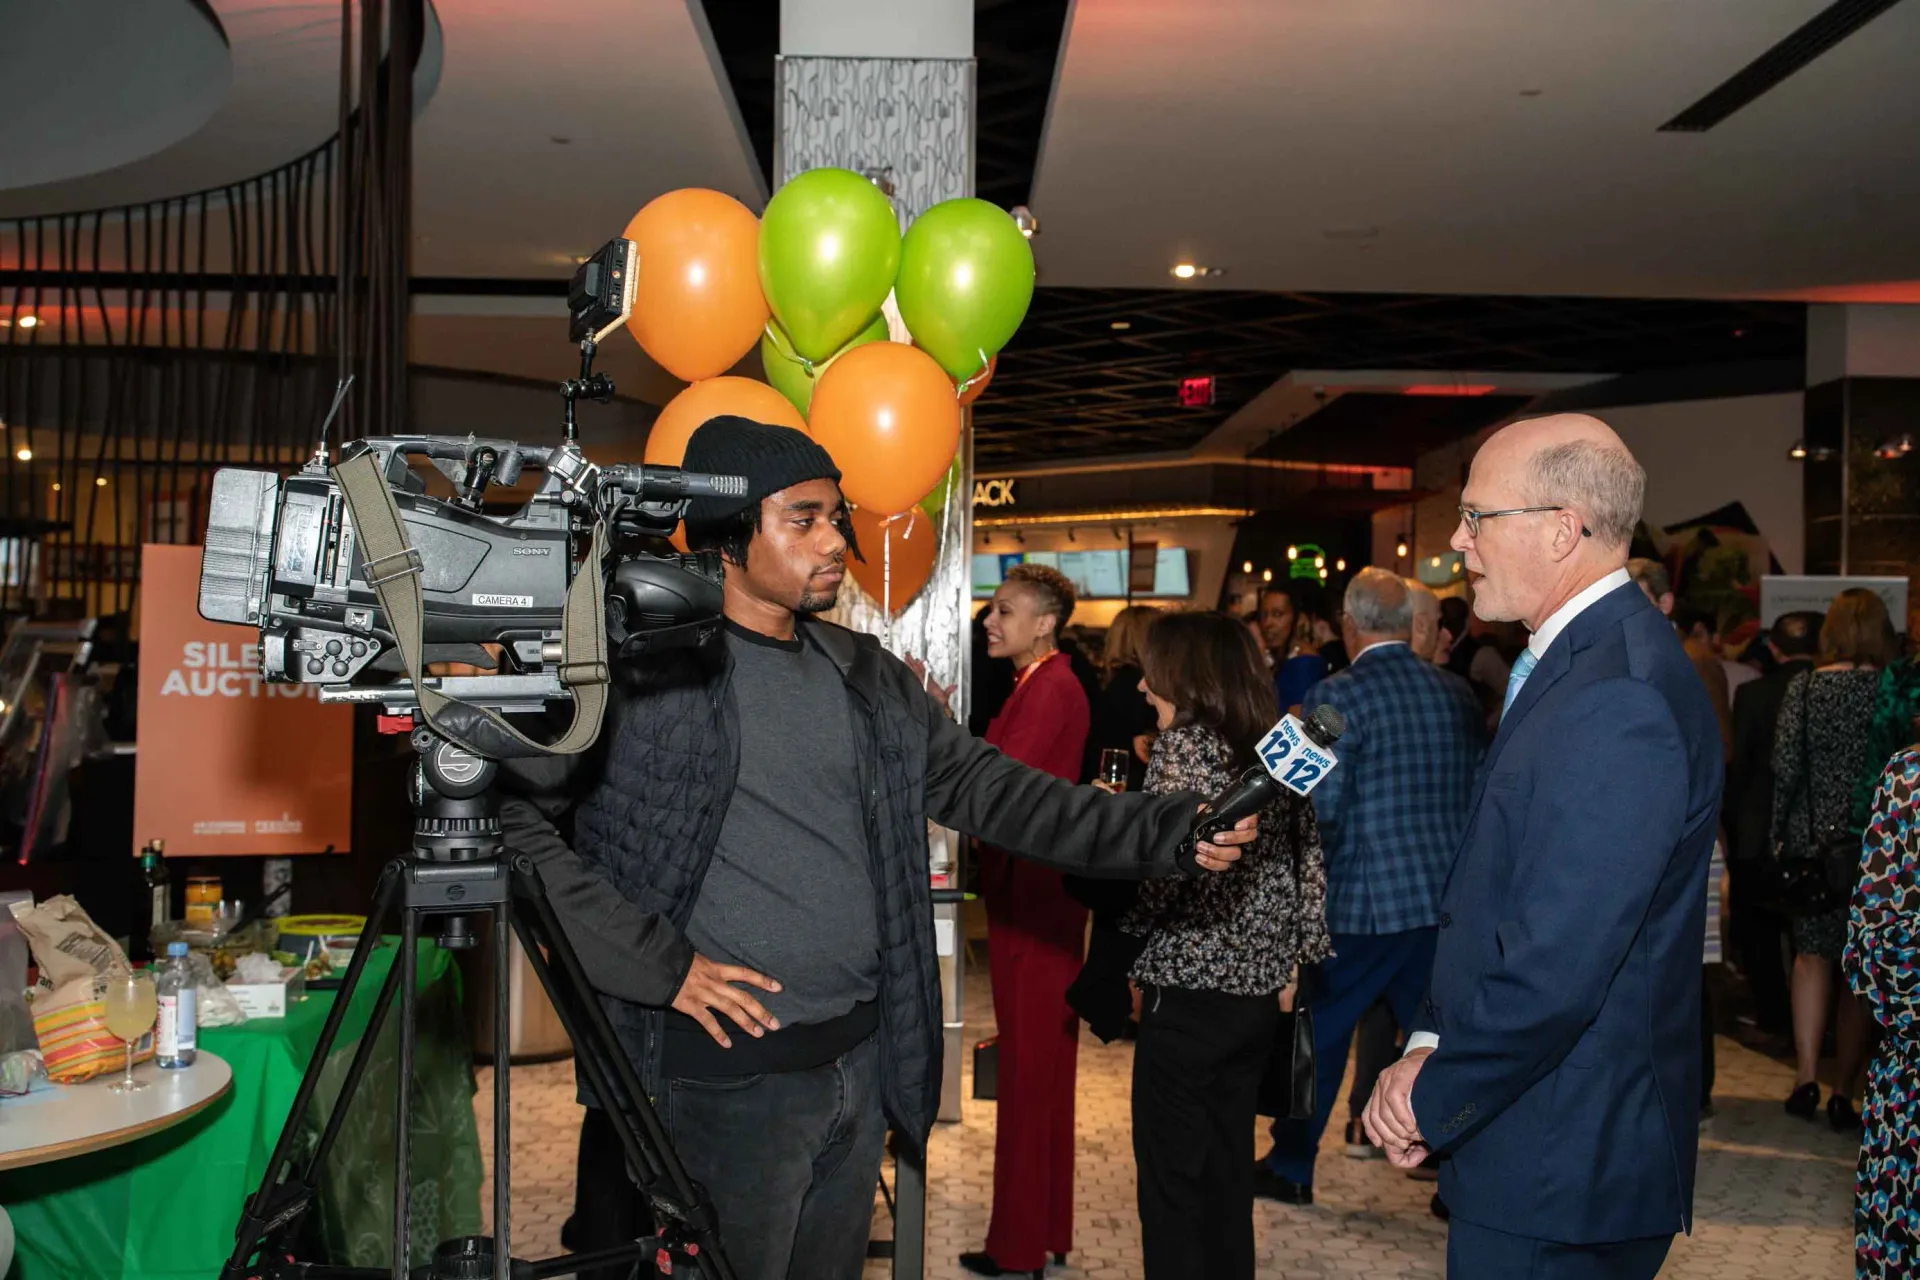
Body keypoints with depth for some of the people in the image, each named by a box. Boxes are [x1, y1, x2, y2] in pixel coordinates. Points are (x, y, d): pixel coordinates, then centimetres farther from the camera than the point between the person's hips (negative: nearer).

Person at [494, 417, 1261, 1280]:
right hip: (729, 1076, -6)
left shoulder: (868, 678, 9)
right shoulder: (645, 667, -10)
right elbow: (513, 817, -12)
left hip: (861, 1061, 6)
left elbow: (988, 790, 6)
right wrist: (659, 965, -15)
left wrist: (1172, 833, -5)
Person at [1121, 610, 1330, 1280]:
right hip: (1260, 989, 7)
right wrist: (1291, 961, 16)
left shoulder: (1183, 744, -12)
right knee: (1228, 1165, 17)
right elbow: (1308, 864, 10)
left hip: (1191, 992, -7)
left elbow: (1160, 879, -18)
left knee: (1171, 1171, 4)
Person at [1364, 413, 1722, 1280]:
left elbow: (1552, 969, -27)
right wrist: (1433, 1043, 1)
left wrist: (1433, 1102, -13)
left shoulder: (1616, 698, -24)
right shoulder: (1566, 663, 10)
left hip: (1560, 1172, -9)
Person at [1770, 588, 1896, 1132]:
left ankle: (1806, 1077, 7)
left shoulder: (1804, 687, -4)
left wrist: (1777, 833, 4)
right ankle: (1843, 1092, 12)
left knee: (1812, 954, 15)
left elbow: (1784, 766, -5)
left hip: (1811, 838, 1)